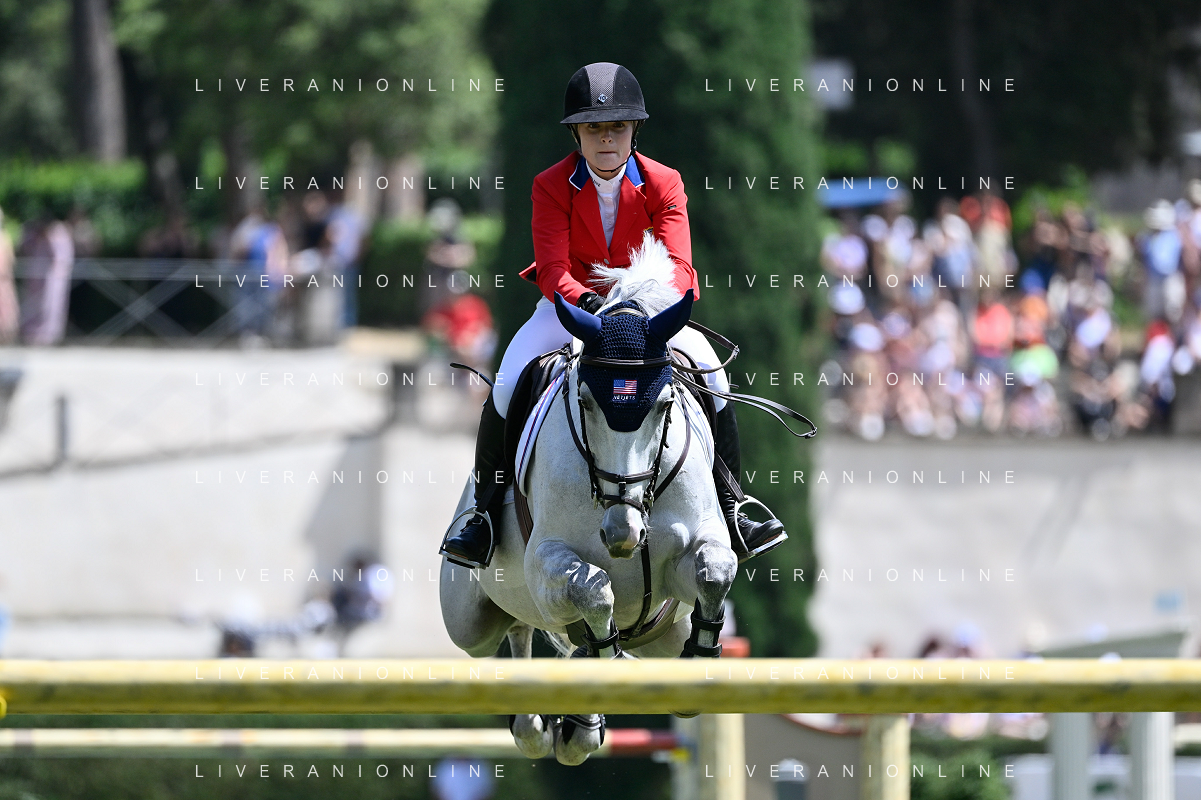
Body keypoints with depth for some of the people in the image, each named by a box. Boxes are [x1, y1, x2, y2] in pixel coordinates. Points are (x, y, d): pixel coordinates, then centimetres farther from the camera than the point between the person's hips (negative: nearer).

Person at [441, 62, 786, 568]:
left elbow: (677, 265, -18)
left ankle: (728, 511, -10)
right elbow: (552, 269, -19)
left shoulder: (663, 184, -8)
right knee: (507, 386, -24)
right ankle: (486, 514, -8)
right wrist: (585, 301, -41)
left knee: (710, 371, -23)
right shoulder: (552, 186, -10)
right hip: (568, 309, -1)